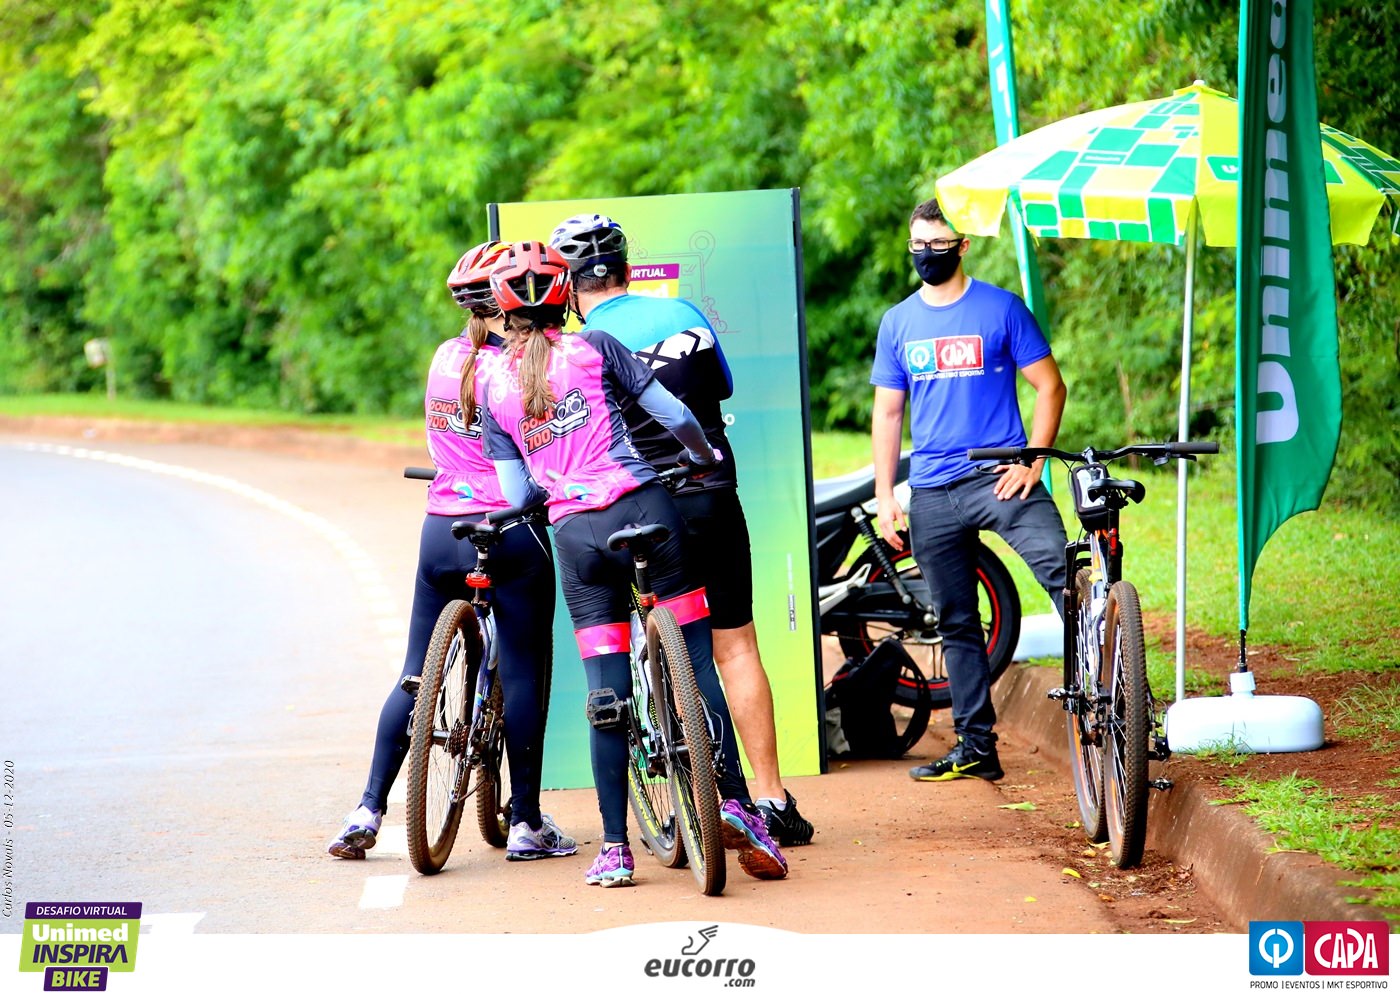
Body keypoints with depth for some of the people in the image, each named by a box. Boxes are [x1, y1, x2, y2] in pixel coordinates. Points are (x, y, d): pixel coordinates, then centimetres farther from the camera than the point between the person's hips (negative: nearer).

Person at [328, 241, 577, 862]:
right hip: (512, 533, -5)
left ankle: (367, 812, 5)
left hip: (441, 529, 6)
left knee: (418, 672, 10)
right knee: (523, 673, 3)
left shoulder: (445, 358, 7)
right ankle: (527, 822, 7)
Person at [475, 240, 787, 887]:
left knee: (605, 696, 4)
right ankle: (735, 804, -7)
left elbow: (515, 492, 6)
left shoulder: (493, 383, 7)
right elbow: (673, 414, 2)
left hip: (574, 536, 2)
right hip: (642, 509, -2)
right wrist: (705, 456, 22)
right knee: (698, 664, 3)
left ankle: (614, 848, 2)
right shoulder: (593, 348, 2)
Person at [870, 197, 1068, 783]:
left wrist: (1032, 463, -10)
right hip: (932, 492, 4)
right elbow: (888, 412, 16)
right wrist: (884, 496, 9)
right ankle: (976, 747, 14)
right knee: (956, 624, 8)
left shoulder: (1002, 309, 1)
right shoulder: (898, 323, 12)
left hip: (999, 475, -4)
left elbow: (1050, 386, 0)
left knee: (1061, 567, -27)